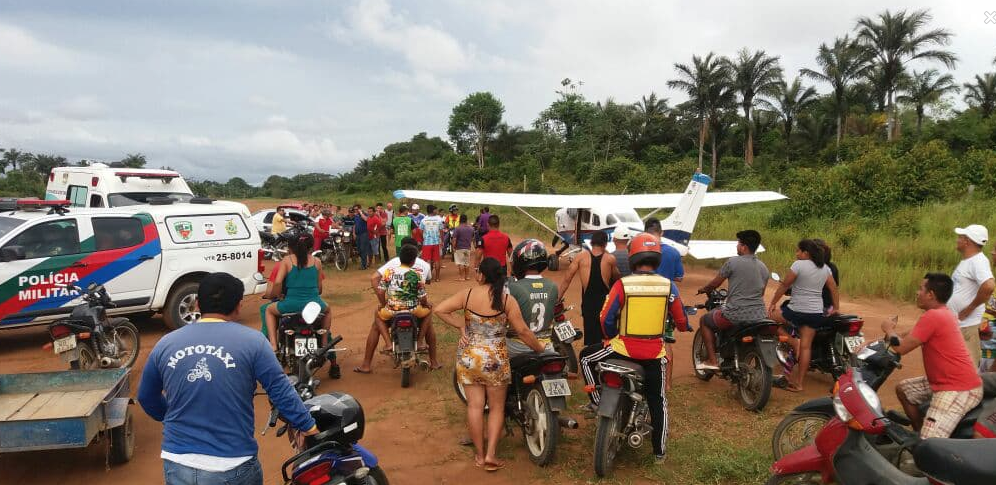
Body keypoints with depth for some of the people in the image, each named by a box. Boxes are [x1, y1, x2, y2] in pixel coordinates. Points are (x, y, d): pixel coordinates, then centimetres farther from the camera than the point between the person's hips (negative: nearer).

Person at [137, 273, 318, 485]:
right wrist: (309, 427, 3)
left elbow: (146, 397, 16)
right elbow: (281, 391, -9)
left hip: (177, 467, 3)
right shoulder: (251, 341, -9)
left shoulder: (165, 344, 3)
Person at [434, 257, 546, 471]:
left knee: (474, 406, 11)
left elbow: (439, 310, -7)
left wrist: (460, 325, 2)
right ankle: (491, 454, 8)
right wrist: (540, 348, 7)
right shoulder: (506, 300, -10)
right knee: (497, 407, 13)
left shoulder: (467, 295, -6)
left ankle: (479, 454, 21)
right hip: (494, 359, -2)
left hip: (468, 356, 2)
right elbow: (523, 332, -8)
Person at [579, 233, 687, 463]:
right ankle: (659, 451, 25)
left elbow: (606, 318, -9)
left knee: (586, 357, 23)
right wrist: (672, 327, 30)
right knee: (658, 401, 18)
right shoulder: (667, 285, -3)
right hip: (655, 353, 3)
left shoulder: (622, 285, -10)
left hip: (624, 348, -2)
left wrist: (612, 337, 11)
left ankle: (597, 400, 20)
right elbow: (681, 321, 6)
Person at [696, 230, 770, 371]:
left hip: (736, 315, -6)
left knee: (705, 321, 18)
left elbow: (715, 283, 1)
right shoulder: (764, 268, 11)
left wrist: (703, 289, 21)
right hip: (759, 316, 6)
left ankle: (712, 360, 12)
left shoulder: (733, 262, -8)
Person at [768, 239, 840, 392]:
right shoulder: (825, 268, 8)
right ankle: (799, 383, 10)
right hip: (816, 313, 6)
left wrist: (773, 303, 0)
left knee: (771, 316, 14)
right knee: (806, 347, 6)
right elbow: (834, 288, 13)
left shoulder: (799, 265, -10)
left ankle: (793, 344, 4)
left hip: (797, 310, -6)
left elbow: (784, 286, -7)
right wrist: (836, 308, 22)